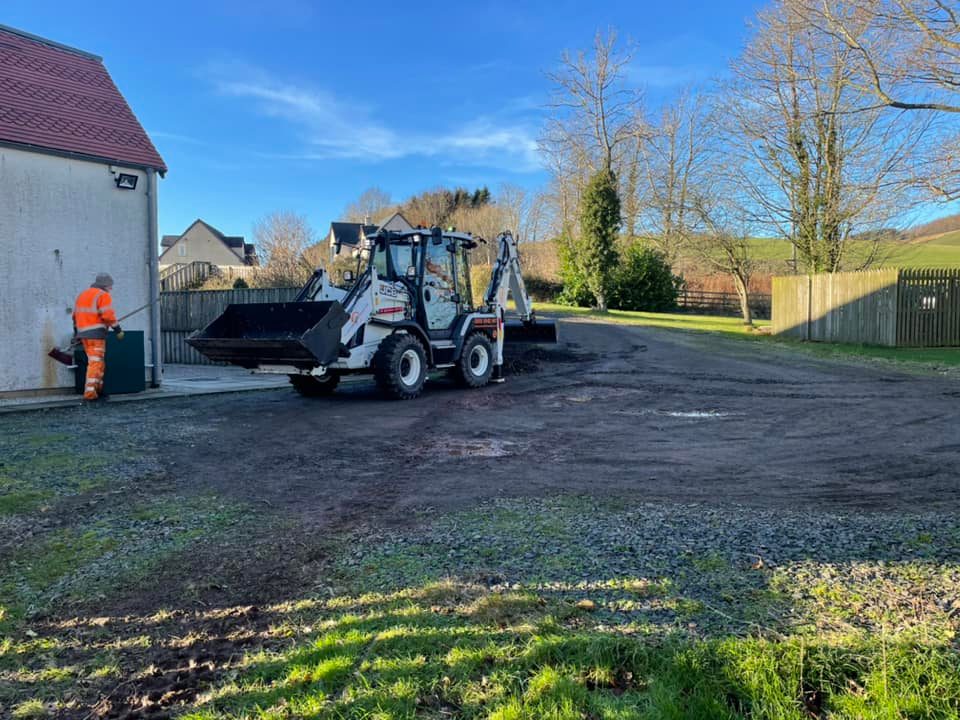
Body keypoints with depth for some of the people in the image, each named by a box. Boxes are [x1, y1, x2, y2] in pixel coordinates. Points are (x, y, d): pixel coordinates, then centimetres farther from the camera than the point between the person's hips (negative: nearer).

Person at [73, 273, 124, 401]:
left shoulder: (82, 295, 20)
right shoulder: (103, 295, -6)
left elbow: (76, 315, 23)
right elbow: (108, 315, -18)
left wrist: (76, 333, 29)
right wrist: (118, 330, -13)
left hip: (83, 333, 8)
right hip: (96, 333, -8)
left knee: (100, 362, 16)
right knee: (95, 362, -8)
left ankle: (98, 388, 17)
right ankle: (90, 392, -12)